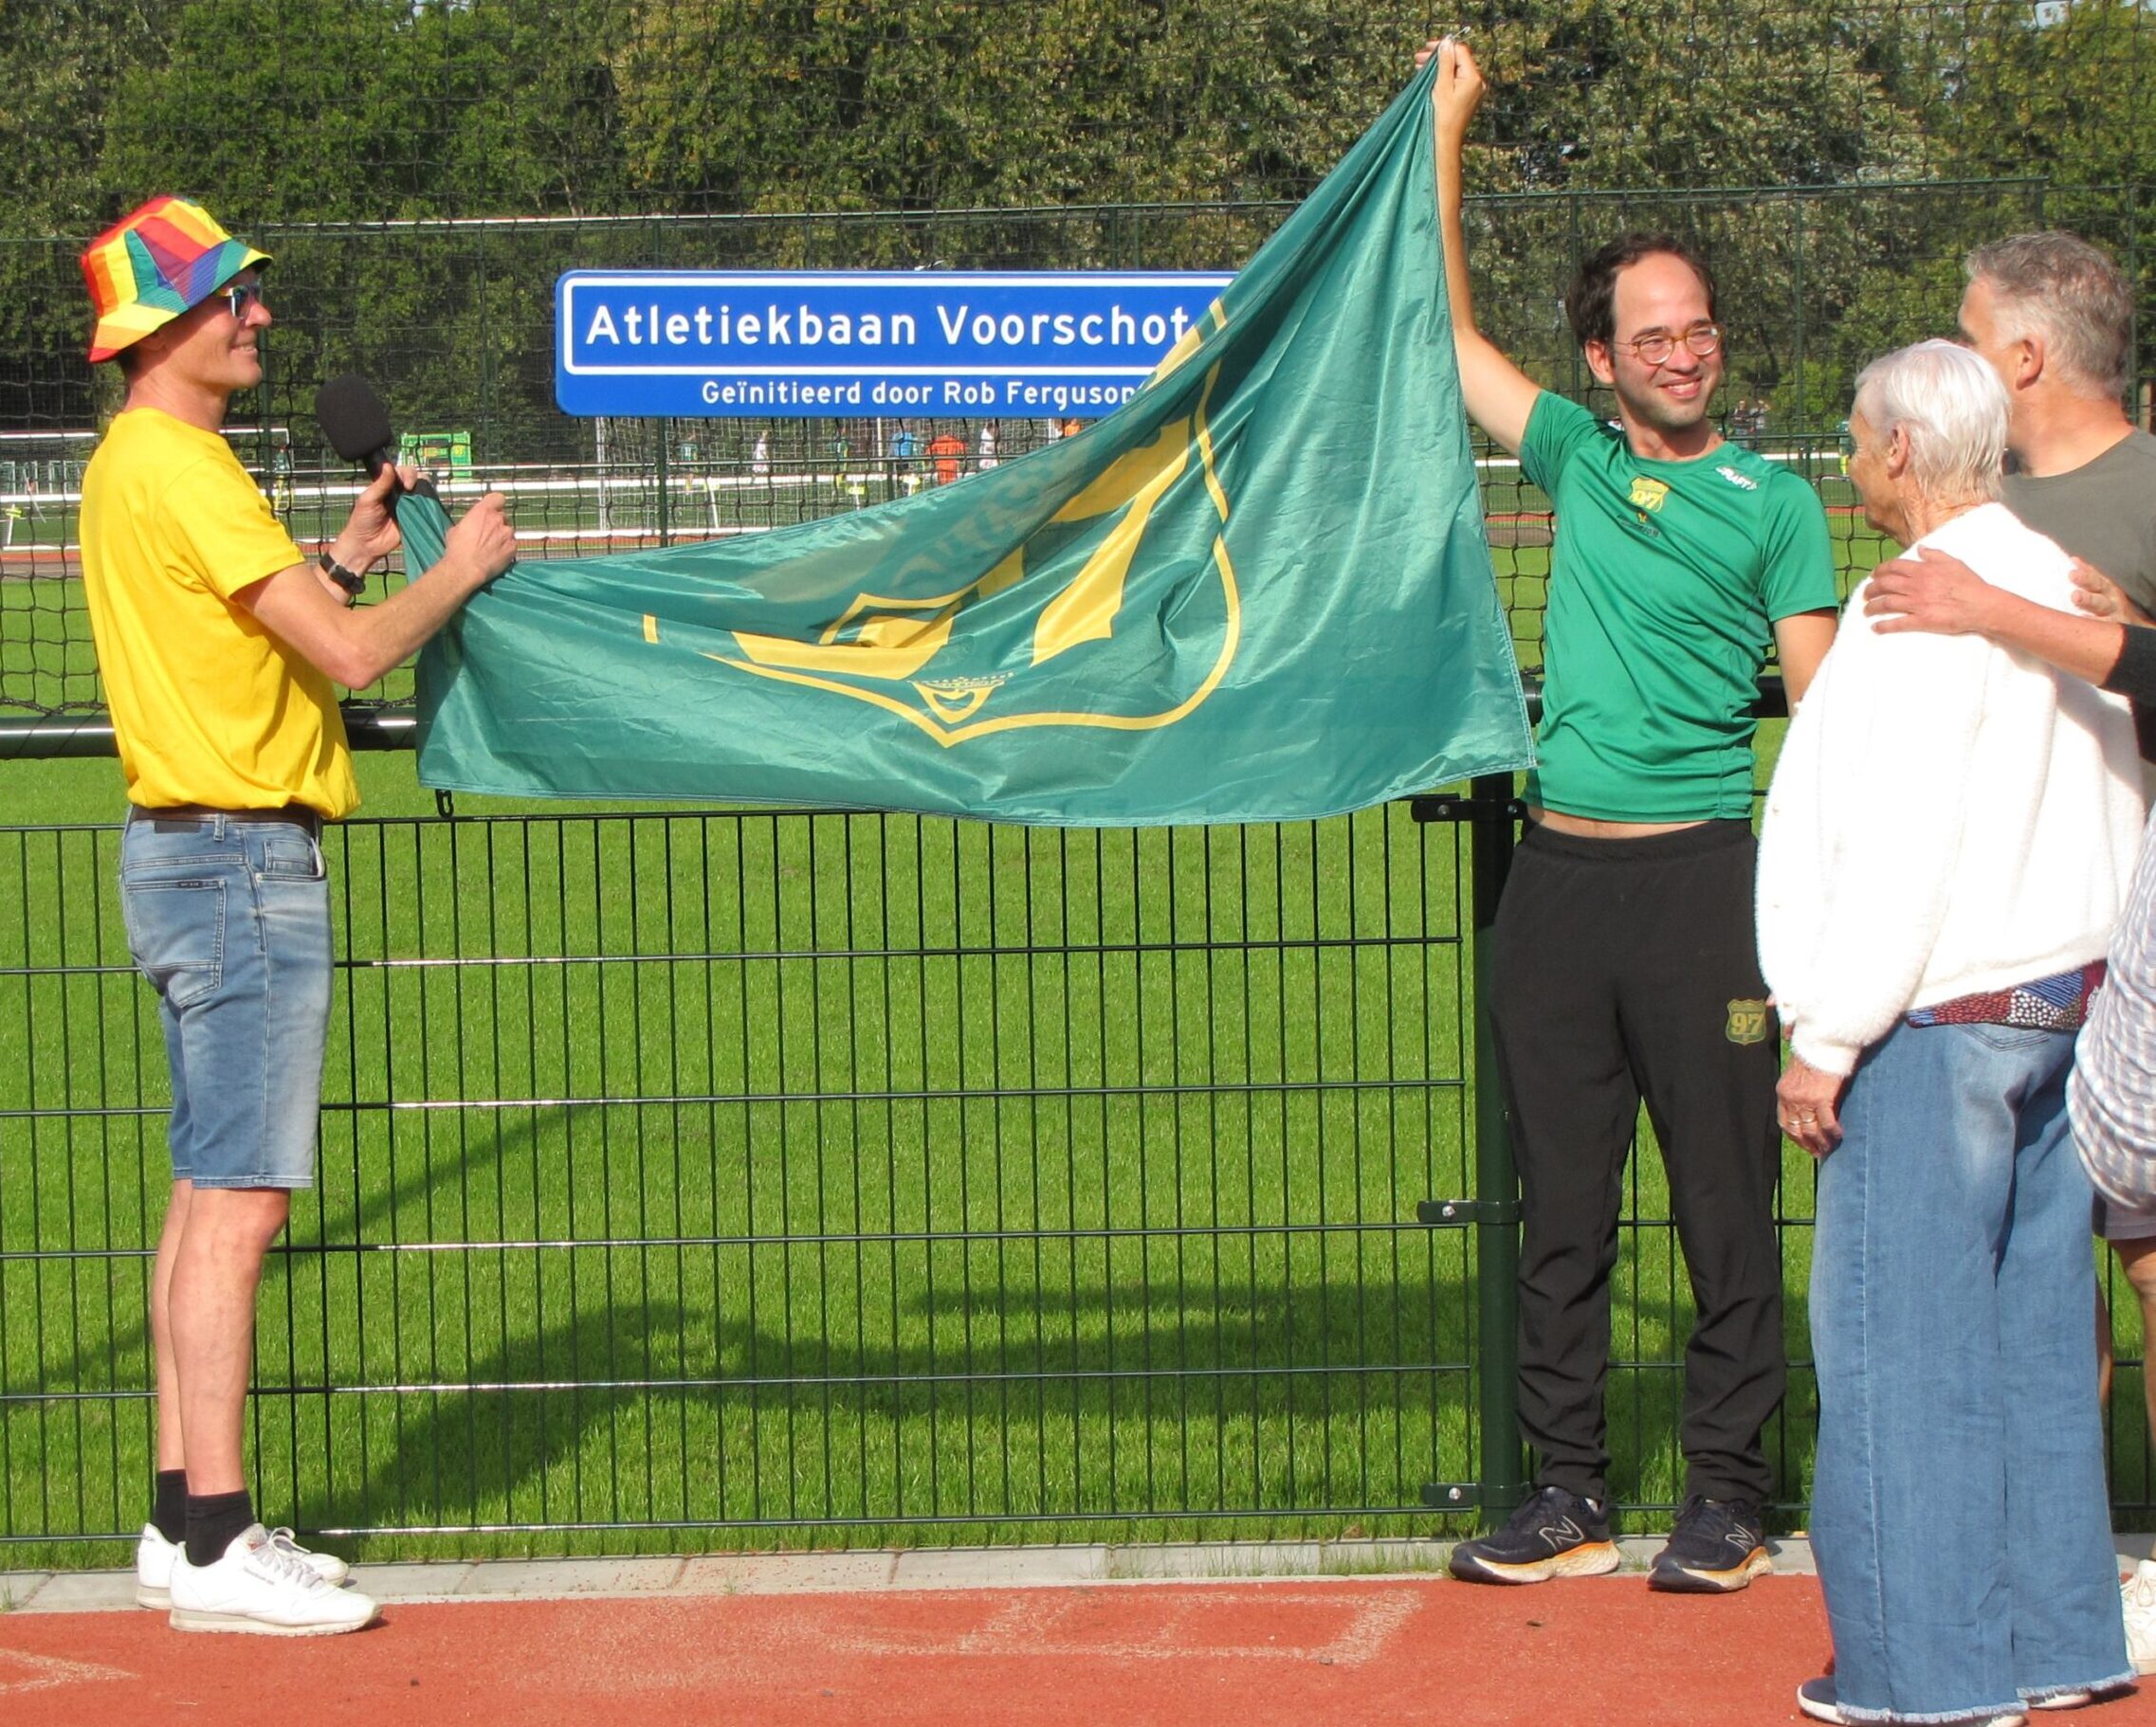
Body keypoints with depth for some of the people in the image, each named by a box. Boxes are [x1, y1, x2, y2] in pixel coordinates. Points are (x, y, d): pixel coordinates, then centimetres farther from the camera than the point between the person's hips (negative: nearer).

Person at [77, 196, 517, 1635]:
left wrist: (352, 553, 16)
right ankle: (215, 1543, -10)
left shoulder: (139, 465, 16)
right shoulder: (180, 470, -16)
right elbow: (350, 652, -20)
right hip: (238, 858, -11)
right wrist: (459, 567, -5)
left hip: (196, 855, 11)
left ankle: (188, 1521, 15)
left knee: (215, 1197, 12)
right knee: (238, 1201, -10)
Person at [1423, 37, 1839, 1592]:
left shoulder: (1773, 503, 4)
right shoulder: (1577, 455, 12)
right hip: (1561, 878, 4)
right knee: (1562, 1203, 6)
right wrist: (1446, 132, 13)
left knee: (1726, 1200, -1)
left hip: (1701, 878, -3)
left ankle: (1727, 1493, 7)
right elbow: (1448, 329, 16)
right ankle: (1568, 1493, 13)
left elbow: (1824, 705, 1)